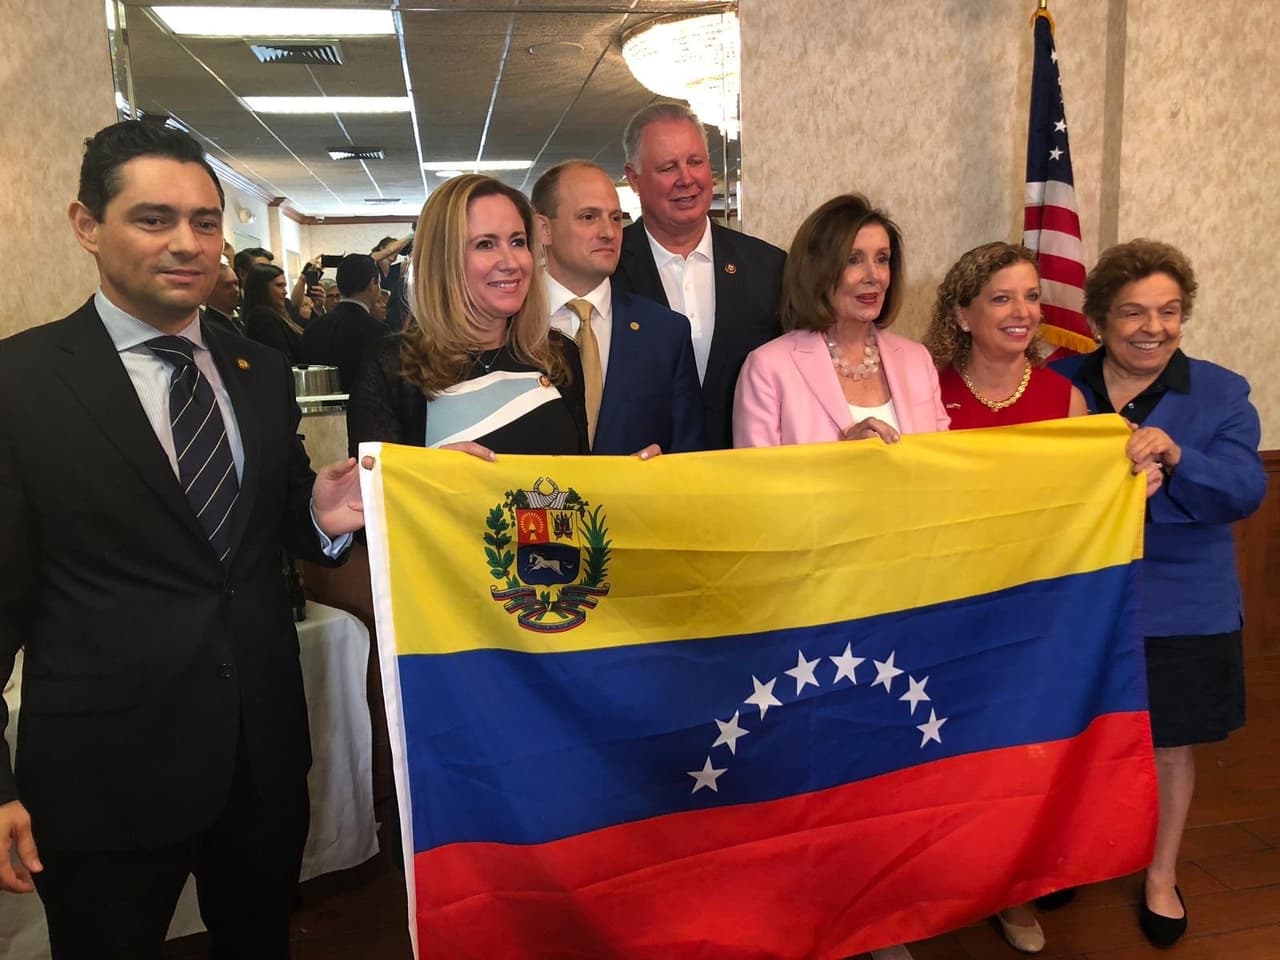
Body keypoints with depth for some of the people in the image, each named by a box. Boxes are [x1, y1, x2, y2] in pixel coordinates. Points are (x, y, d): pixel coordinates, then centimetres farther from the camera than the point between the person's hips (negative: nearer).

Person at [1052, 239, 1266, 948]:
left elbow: (1243, 491, -14)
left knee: (1169, 747, 13)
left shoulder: (1221, 395, -2)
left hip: (1180, 611, 0)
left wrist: (1174, 456, -32)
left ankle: (1161, 877, 37)